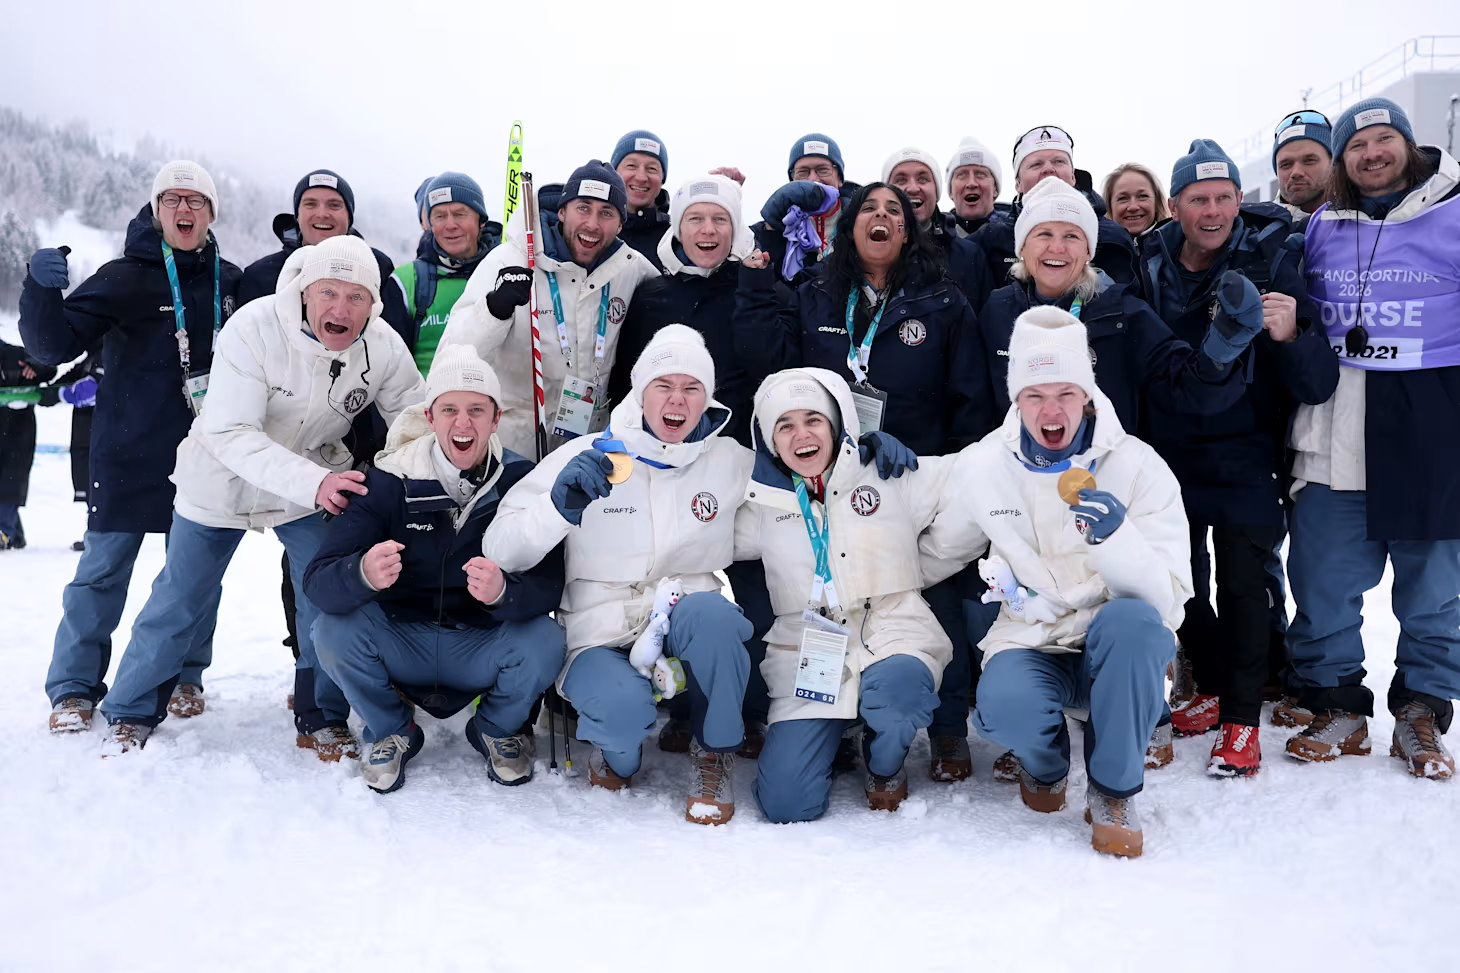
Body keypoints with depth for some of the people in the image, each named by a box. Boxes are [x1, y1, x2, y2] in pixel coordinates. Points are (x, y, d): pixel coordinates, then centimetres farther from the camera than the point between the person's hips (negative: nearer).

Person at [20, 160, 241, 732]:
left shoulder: (230, 282, 7)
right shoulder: (124, 277, -3)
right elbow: (54, 346, -10)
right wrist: (41, 289, -26)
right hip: (131, 454, -3)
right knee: (103, 569, 0)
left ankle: (186, 675, 22)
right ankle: (75, 687, 11)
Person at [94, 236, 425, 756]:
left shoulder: (384, 347, -21)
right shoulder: (255, 328, -30)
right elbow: (229, 432, -34)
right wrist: (313, 482, -46)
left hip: (317, 483, 2)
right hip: (222, 480, -1)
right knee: (179, 601, 10)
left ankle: (322, 721, 15)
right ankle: (130, 714, 31)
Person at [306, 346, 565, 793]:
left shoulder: (521, 482, -10)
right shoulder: (388, 481, -11)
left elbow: (548, 586, -17)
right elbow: (318, 581, -19)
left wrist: (503, 591, -41)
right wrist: (363, 574, -43)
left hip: (483, 649, 0)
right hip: (403, 645, 1)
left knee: (545, 641, -28)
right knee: (333, 629, -25)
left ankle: (497, 730, 6)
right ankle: (392, 732, 5)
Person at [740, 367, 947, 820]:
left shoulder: (889, 473, 1)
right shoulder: (761, 502, 6)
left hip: (892, 631, -1)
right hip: (807, 656, 2)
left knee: (895, 682, -39)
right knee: (786, 804, -12)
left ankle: (884, 766, -1)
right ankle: (832, 738, 23)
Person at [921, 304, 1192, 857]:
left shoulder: (1137, 465, -9)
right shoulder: (981, 466, -2)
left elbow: (1168, 598, -16)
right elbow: (932, 558, 15)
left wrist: (1115, 537, -33)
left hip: (1118, 648, 0)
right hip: (1031, 644, 1)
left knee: (1133, 618, -36)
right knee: (1006, 705, -34)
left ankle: (1113, 791, -10)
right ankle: (1046, 765, 8)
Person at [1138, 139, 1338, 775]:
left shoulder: (1271, 263, -13)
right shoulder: (1152, 267, -4)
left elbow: (1317, 386, -18)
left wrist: (1290, 336, -37)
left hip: (1243, 455, -3)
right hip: (1172, 454, 4)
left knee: (1242, 584, -4)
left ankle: (1242, 718, 11)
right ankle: (1212, 690, 33)